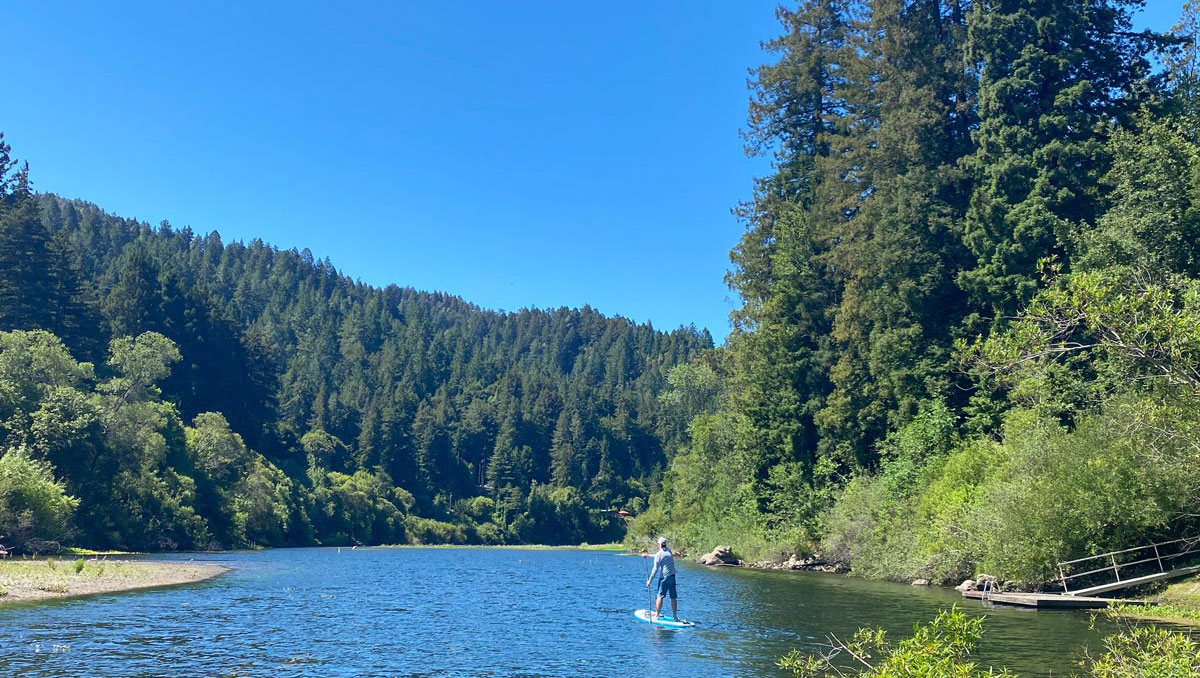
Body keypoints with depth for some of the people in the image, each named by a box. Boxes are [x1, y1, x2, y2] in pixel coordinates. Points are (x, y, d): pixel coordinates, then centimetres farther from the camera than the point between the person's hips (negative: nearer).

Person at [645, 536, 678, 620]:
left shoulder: (659, 554, -9)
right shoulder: (669, 551, 9)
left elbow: (655, 569, -12)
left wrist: (650, 580, -7)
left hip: (664, 577, -6)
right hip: (672, 576, 6)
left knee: (660, 596, 0)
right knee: (673, 597, 8)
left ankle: (657, 615, 0)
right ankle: (675, 616, 13)